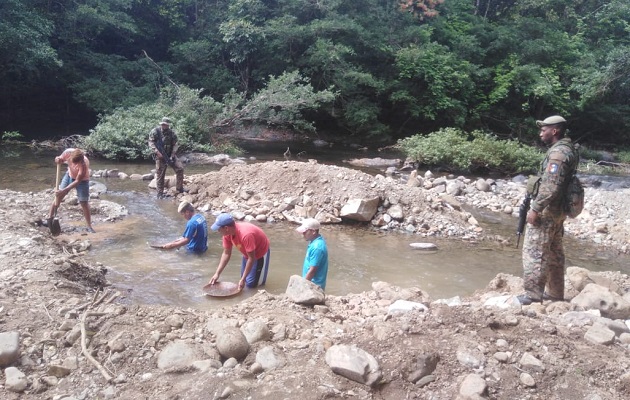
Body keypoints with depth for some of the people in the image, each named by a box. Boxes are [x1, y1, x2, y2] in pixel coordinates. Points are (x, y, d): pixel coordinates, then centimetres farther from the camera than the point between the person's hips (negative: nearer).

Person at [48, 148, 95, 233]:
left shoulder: (84, 164, -38)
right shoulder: (68, 152, -28)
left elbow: (77, 181, -32)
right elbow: (60, 159, -5)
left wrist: (64, 190, -35)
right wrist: (58, 160, -30)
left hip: (82, 180, -4)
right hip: (69, 175, 4)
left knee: (84, 203, -5)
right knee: (58, 196, 6)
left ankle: (89, 227, 5)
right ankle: (50, 218, 24)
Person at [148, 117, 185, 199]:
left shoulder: (171, 133, 2)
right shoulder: (155, 131, -6)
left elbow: (175, 144, 1)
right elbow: (151, 142, -9)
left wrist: (172, 155, -11)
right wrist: (157, 152, -20)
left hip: (170, 155, 3)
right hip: (160, 156, -3)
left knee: (180, 168, -8)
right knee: (160, 175, -1)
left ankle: (179, 188, 5)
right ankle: (160, 194, 8)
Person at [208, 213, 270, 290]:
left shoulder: (246, 235, -41)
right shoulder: (227, 233, -18)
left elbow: (251, 258, -33)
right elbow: (226, 253, -7)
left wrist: (242, 279, -29)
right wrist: (217, 274, -13)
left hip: (260, 252, -7)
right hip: (248, 252, 7)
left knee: (251, 283, -7)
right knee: (244, 278, 11)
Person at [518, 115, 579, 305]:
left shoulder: (557, 152, -19)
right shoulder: (568, 149, 13)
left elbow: (551, 186, -26)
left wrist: (535, 209, -21)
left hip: (546, 211, -10)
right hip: (557, 210, 10)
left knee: (534, 251, -5)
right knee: (554, 252, 16)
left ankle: (533, 294, 0)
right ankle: (555, 293, 24)